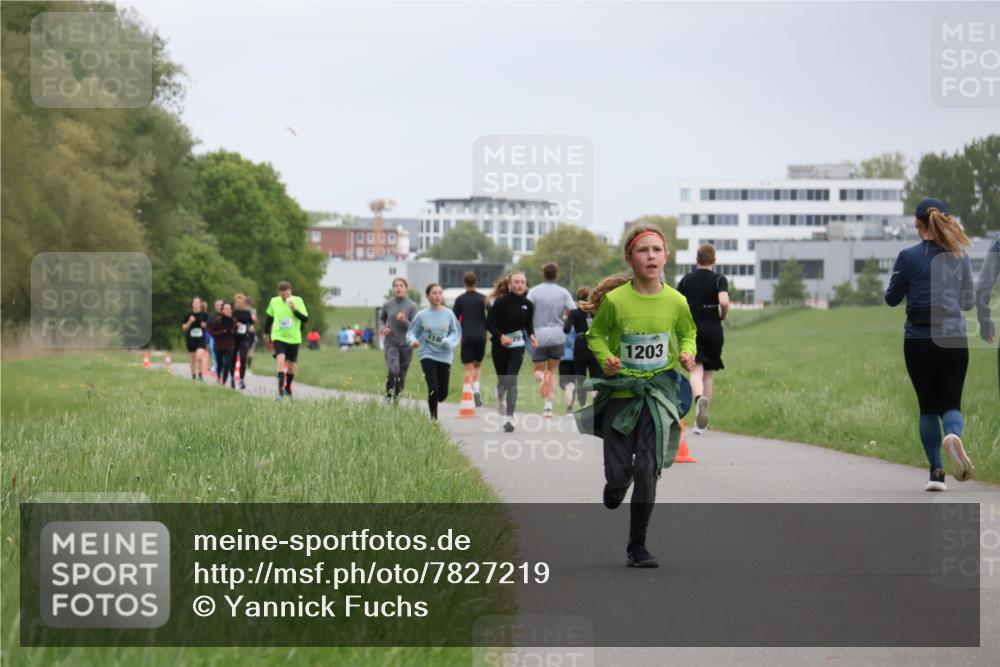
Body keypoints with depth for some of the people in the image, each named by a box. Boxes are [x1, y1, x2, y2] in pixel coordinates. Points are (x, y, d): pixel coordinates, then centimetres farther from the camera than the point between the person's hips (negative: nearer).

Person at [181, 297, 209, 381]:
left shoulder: (204, 315, 1)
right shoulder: (188, 315, 1)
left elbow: (209, 326, 11)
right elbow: (184, 328, 1)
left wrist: (205, 326, -10)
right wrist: (189, 322, -14)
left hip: (201, 339, -1)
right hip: (191, 339, 1)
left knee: (200, 357, -19)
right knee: (193, 359, 10)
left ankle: (200, 374, -7)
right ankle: (193, 376, 25)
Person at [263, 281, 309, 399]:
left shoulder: (298, 301, -7)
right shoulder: (274, 301, -2)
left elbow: (305, 319, -12)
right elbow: (269, 317, 16)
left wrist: (294, 309, -26)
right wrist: (266, 332, 25)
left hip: (294, 338, 1)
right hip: (278, 337, -1)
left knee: (292, 366, 11)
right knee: (281, 359, -23)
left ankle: (287, 388, 35)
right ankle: (280, 390, -21)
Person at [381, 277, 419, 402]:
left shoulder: (412, 306, -5)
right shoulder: (387, 305, 0)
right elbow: (381, 318, 19)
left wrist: (404, 321, -23)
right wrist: (383, 328, -1)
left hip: (405, 345, 1)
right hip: (390, 343, -1)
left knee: (401, 376, 6)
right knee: (393, 370, -21)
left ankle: (396, 400, 22)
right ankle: (388, 397, -3)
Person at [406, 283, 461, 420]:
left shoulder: (448, 314, -2)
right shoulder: (422, 315, -4)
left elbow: (456, 332, 3)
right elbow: (411, 332, 3)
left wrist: (448, 341, -17)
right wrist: (414, 340, -19)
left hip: (444, 356, 2)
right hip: (427, 354, -2)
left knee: (443, 393, 6)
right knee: (433, 388, -15)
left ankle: (434, 402, 41)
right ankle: (433, 418, 1)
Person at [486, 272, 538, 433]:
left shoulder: (527, 305, -1)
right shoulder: (501, 302, -12)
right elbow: (489, 323, -10)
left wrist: (531, 336, -10)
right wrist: (501, 336, -25)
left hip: (517, 346, 1)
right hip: (500, 345, -1)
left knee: (512, 380, -12)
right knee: (503, 380, 11)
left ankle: (510, 418, -14)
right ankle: (500, 398, 48)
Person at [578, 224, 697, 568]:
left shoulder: (676, 301, -6)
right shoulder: (615, 300, -13)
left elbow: (688, 333, 14)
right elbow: (595, 334, 3)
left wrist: (688, 353, -6)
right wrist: (605, 357, -16)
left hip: (658, 392, 1)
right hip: (620, 391, -1)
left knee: (648, 471, -7)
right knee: (618, 472, 1)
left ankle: (637, 546, 5)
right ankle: (617, 481, 42)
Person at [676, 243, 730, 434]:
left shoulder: (686, 280, 5)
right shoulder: (719, 279, -2)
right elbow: (724, 301, -20)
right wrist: (723, 316, 0)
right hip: (713, 330, 0)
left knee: (696, 370, -9)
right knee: (709, 373, 12)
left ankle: (700, 398, -44)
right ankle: (700, 422, 14)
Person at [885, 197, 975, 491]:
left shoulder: (908, 257, -6)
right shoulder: (960, 257, 2)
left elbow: (892, 298, 0)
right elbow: (968, 301, 11)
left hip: (918, 340, -1)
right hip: (954, 338, 1)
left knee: (928, 406, 10)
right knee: (951, 403, 5)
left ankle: (936, 471, 5)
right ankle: (953, 435, -30)